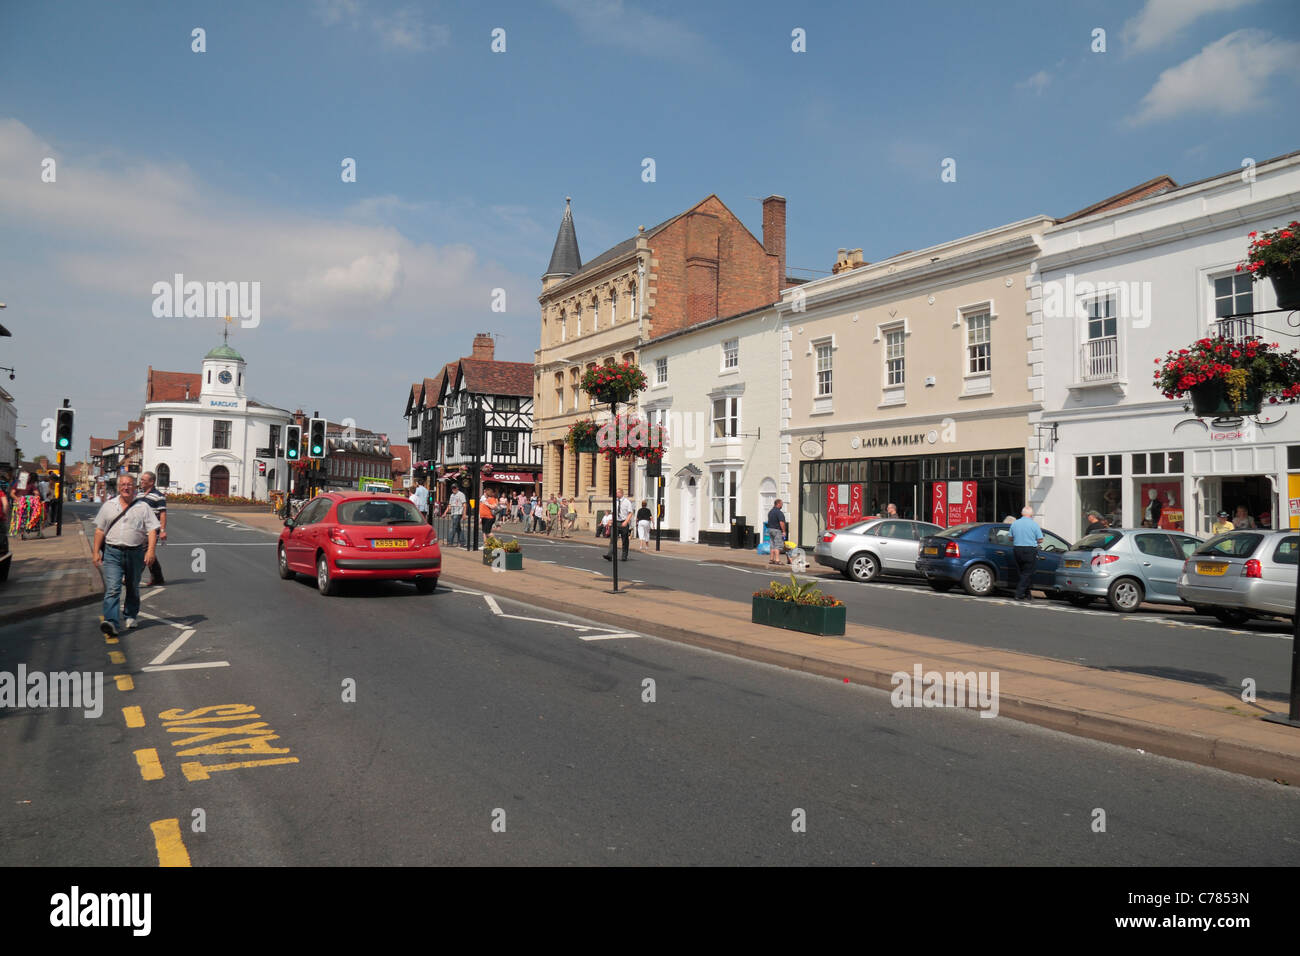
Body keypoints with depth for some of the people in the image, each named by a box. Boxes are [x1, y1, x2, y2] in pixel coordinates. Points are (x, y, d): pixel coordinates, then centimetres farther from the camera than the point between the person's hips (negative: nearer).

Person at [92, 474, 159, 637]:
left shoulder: (143, 507, 3)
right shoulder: (108, 506, 10)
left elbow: (152, 530, -3)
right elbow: (100, 530, 11)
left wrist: (150, 550, -15)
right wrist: (96, 552, 5)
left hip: (135, 553, 0)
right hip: (112, 553, 0)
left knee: (133, 588, 14)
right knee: (112, 588, -13)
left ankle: (130, 617, 31)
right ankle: (111, 622, -22)